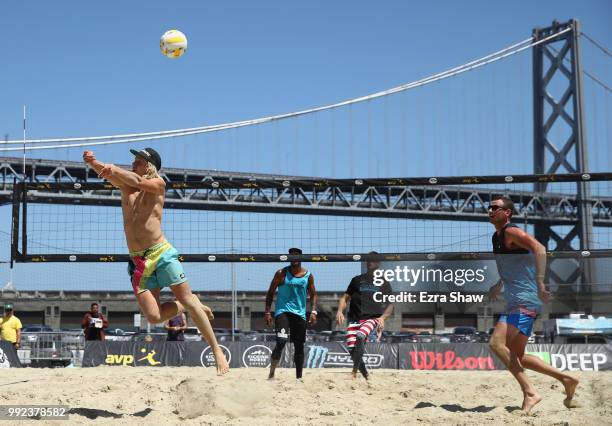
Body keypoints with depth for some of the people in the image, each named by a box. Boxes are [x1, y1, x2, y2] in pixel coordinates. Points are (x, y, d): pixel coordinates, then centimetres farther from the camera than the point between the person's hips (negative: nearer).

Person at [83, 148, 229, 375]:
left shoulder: (158, 183, 4)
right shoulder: (125, 185, 13)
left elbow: (139, 182, -17)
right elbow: (108, 174, -6)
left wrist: (114, 169, -25)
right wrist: (93, 163, -25)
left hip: (162, 253, -3)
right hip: (138, 262, 3)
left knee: (188, 300, -9)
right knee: (154, 316, -9)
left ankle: (217, 350, 0)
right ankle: (190, 305, 19)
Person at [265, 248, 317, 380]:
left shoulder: (308, 275, 6)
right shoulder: (281, 273, -2)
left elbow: (313, 294, 11)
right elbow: (270, 293, 1)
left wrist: (313, 311, -3)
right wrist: (267, 312, -6)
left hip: (299, 313, 3)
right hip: (282, 311, -3)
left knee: (299, 346, 7)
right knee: (281, 341, -21)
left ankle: (299, 377, 19)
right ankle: (271, 372, -10)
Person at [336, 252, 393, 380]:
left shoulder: (384, 283, 14)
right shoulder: (357, 280, 18)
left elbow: (390, 305, 12)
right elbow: (345, 297, 17)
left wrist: (382, 317, -6)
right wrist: (340, 310, -2)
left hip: (373, 319, -3)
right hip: (355, 319, 3)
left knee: (360, 336, -33)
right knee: (351, 349, -11)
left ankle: (354, 370, -32)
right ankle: (365, 375, 7)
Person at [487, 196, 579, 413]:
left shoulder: (511, 232, -10)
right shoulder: (497, 237, 18)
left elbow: (539, 248, -27)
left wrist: (540, 282, -35)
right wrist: (499, 285, 28)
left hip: (525, 301, -10)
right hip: (515, 303, 10)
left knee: (497, 344, -22)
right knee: (517, 357, 13)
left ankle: (529, 393, -17)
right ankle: (565, 379, 21)